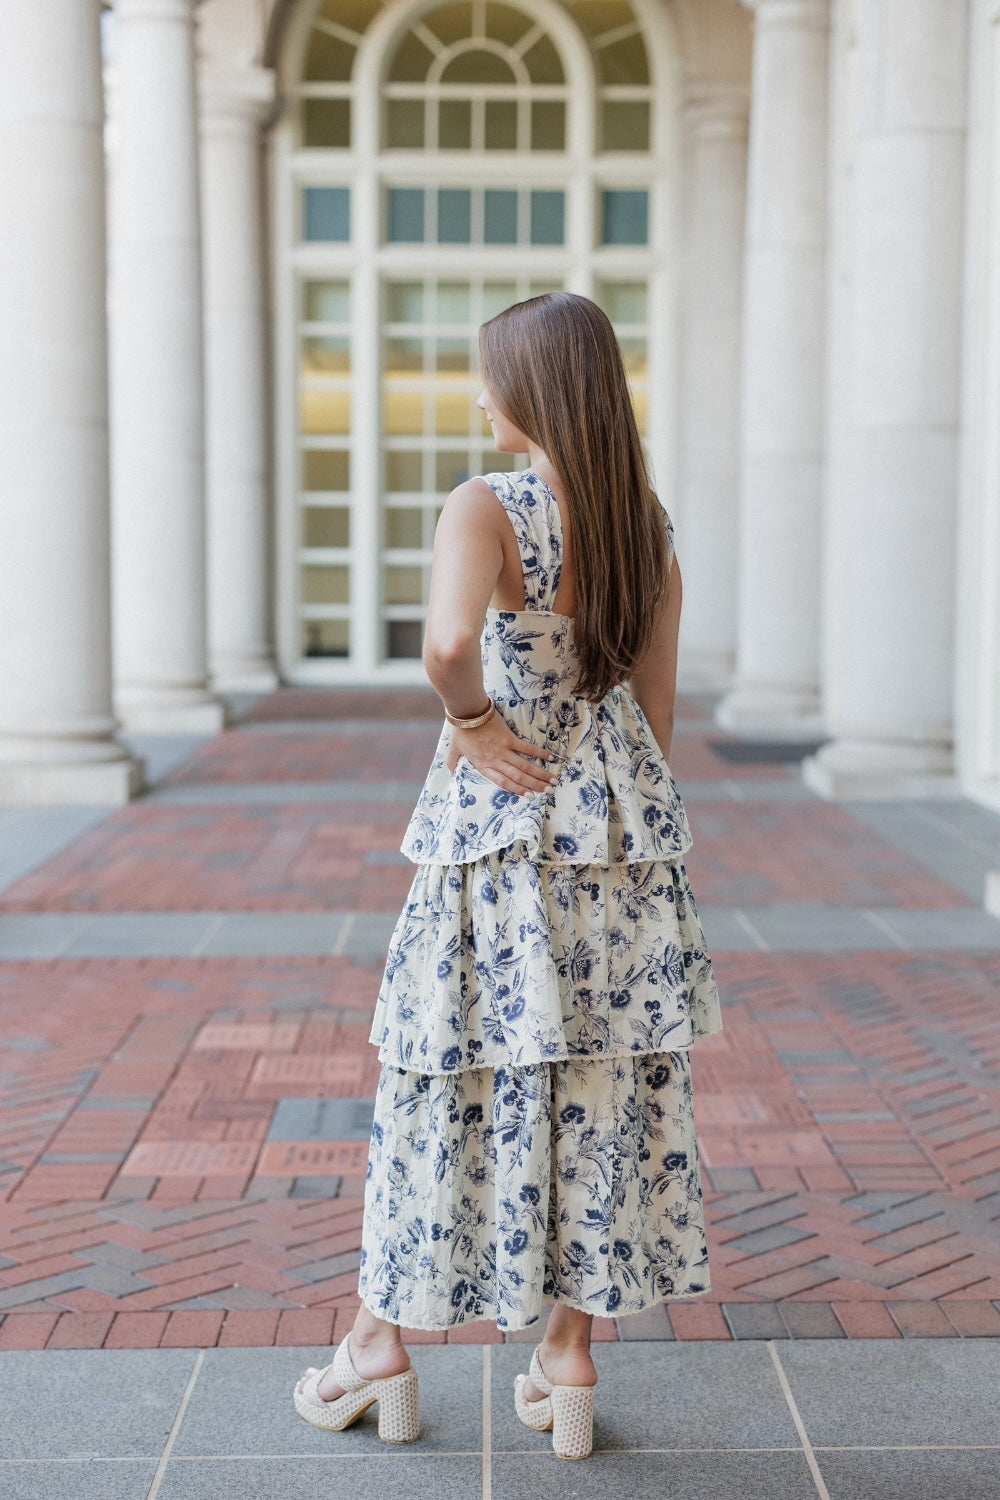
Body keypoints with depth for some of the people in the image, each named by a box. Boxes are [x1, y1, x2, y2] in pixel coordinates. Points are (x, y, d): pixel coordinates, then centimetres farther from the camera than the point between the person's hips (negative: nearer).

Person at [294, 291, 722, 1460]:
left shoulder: (487, 508, -13)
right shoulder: (648, 521, 5)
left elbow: (447, 641, -33)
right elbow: (658, 704, 10)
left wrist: (472, 719, -13)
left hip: (497, 829, -5)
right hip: (624, 832, 5)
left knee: (443, 1086, 8)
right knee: (600, 1091, 10)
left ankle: (382, 1347, 22)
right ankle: (569, 1366, 18)